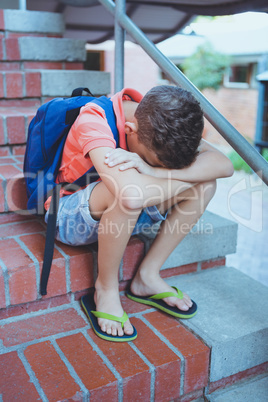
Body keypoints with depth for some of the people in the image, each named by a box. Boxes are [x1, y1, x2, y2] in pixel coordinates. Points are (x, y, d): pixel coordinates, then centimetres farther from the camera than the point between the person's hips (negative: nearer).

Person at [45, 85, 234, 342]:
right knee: (129, 195, -39)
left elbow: (224, 165, -23)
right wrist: (187, 176, -28)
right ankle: (106, 289, -13)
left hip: (122, 216, 6)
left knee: (206, 183, -13)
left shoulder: (159, 123, -12)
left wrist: (153, 171, -37)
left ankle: (147, 277, -5)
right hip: (71, 218, -5)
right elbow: (130, 195, -46)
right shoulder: (93, 119, -29)